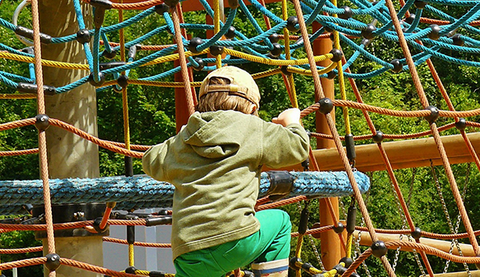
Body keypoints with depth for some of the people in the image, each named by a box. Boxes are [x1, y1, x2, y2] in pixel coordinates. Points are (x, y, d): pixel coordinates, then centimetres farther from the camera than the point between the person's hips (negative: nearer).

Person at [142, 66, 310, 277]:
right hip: (236, 239, -2)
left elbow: (151, 162, 34)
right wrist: (291, 123, 37)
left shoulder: (182, 141, 18)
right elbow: (298, 148, 15)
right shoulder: (253, 128, 8)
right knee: (280, 221, 26)